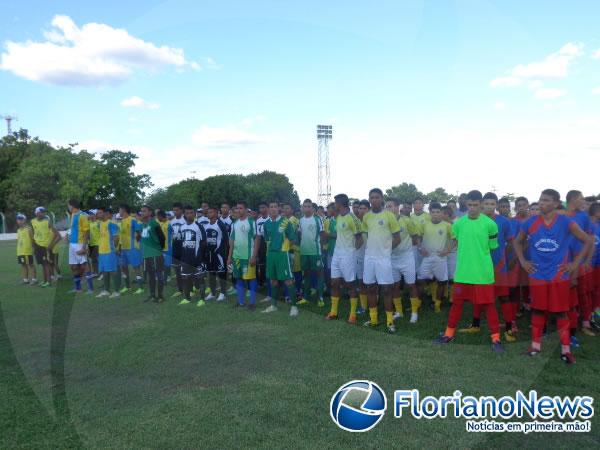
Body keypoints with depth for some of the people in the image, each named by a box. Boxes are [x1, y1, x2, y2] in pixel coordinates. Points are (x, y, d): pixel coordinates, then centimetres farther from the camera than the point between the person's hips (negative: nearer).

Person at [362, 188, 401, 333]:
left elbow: (397, 239, -2)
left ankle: (390, 321, 6)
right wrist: (371, 247, 7)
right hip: (369, 257, 5)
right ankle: (373, 318, 22)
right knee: (370, 288, 10)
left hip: (384, 257, -5)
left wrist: (386, 249, 0)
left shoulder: (389, 215, -6)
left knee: (386, 289, -2)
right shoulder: (366, 217, 7)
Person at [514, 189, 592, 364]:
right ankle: (535, 345, 21)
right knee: (538, 310, 10)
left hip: (559, 275, -2)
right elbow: (518, 242, 13)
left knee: (561, 312, 5)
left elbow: (588, 241, -2)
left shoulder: (566, 222, -8)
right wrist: (523, 261, 4)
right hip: (537, 275, 2)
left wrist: (575, 264, -6)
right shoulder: (530, 222, -2)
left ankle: (566, 349, 15)